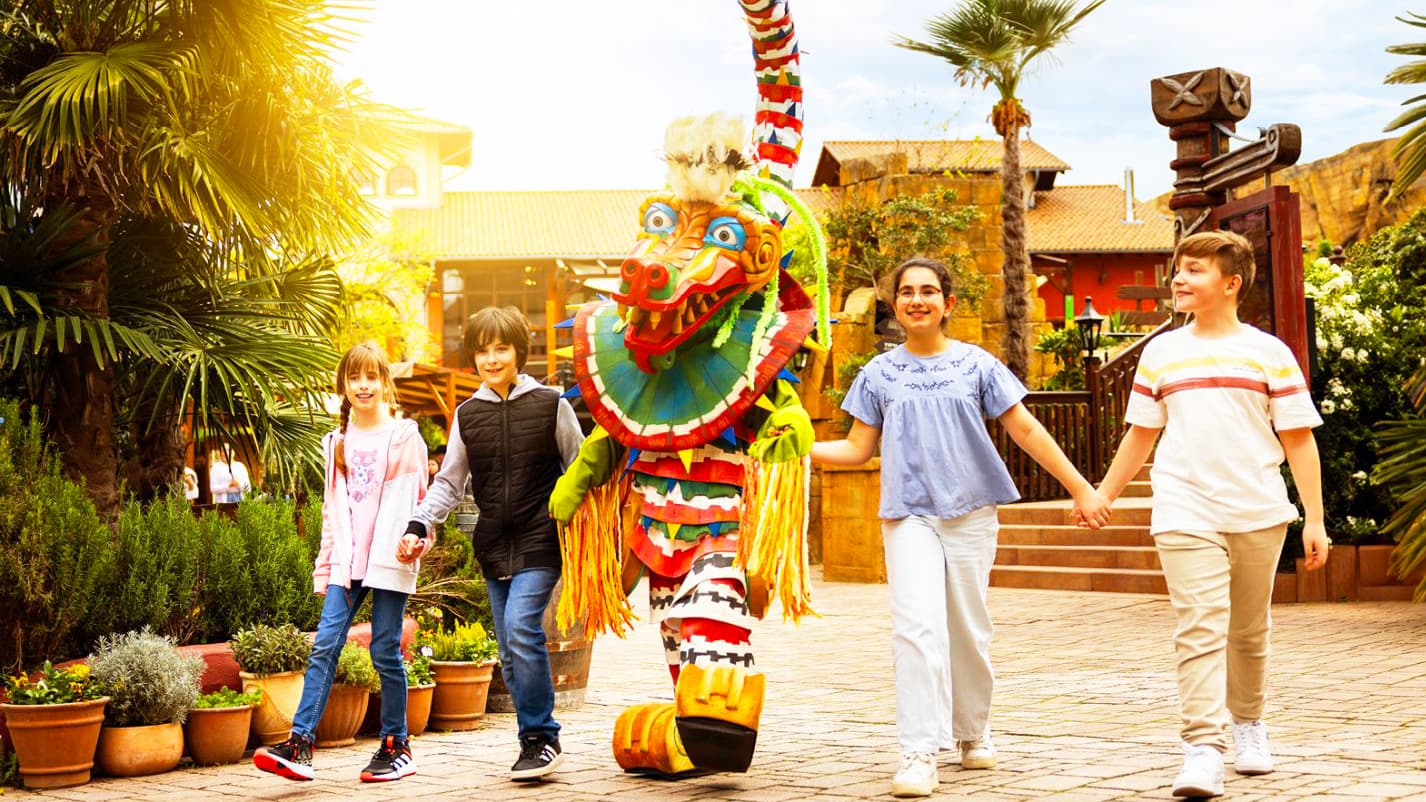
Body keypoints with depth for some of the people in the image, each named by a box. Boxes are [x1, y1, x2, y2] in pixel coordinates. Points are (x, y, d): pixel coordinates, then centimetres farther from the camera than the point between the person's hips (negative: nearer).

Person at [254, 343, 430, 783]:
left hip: (389, 557, -4)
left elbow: (419, 498, 2)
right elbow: (332, 507, 19)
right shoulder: (338, 443, 16)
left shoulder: (405, 437, 3)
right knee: (325, 644, -7)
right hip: (346, 560, 4)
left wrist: (415, 538, -13)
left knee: (385, 651, -1)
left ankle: (397, 746, 11)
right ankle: (300, 742, -12)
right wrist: (326, 563, 15)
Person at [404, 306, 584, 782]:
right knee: (510, 652, 4)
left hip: (539, 541, -4)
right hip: (492, 546, 4)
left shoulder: (550, 405, -1)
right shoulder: (467, 415, 8)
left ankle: (540, 737, -8)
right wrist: (419, 524, -3)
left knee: (521, 628, -20)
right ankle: (539, 742, 14)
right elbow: (449, 483, 12)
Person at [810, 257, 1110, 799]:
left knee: (968, 630, 7)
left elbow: (1026, 431, 5)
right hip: (908, 515, 0)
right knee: (917, 625, -15)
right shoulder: (880, 373, 8)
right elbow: (858, 449, 8)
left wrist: (1081, 490, 3)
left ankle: (973, 733, 29)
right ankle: (919, 754, -16)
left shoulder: (976, 364, 5)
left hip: (970, 513, 0)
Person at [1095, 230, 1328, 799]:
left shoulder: (1268, 352, 2)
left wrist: (1315, 518, -3)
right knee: (1199, 631, -12)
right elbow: (1141, 433, 17)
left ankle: (1248, 724, 34)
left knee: (1249, 632, 13)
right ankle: (1203, 751, -17)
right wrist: (1103, 495, 17)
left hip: (1258, 515, 0)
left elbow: (1297, 438, 2)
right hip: (1184, 515, 0)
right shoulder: (1162, 353, 9)